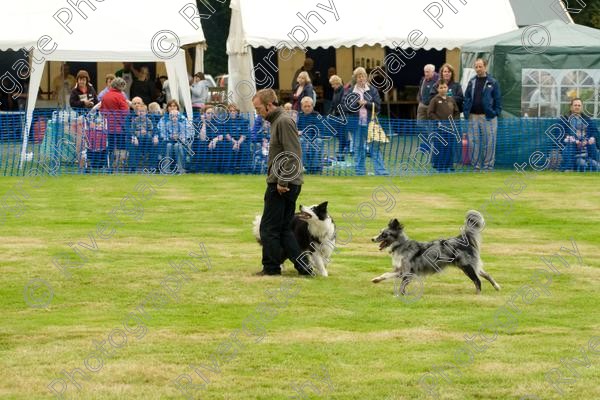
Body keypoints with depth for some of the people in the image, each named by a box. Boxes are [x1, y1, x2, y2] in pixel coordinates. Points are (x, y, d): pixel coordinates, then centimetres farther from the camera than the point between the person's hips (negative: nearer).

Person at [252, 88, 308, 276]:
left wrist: (282, 181, -21)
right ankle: (303, 265, 8)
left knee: (269, 228, -2)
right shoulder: (277, 121, 18)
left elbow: (293, 155, -21)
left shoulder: (284, 122, -13)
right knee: (284, 229, 11)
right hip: (283, 184, 10)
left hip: (282, 186, -10)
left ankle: (271, 267, 4)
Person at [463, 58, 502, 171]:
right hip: (473, 117, 4)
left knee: (489, 142, -1)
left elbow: (498, 99, 1)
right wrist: (466, 112, 2)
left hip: (488, 117, -4)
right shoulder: (471, 82, 12)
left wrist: (496, 112, -8)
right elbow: (466, 98, 13)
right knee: (473, 142, 5)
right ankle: (475, 165, 13)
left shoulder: (493, 83, 1)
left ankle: (488, 165, 5)